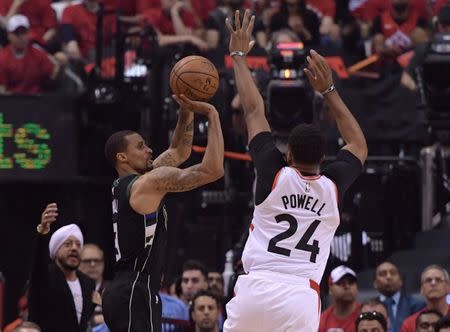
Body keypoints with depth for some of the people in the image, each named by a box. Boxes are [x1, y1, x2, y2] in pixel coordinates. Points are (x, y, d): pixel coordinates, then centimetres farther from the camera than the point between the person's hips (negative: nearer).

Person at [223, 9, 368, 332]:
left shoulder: (274, 175, 4)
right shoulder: (332, 186, 7)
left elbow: (254, 110, 14)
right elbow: (359, 146, 28)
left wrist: (239, 56, 25)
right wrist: (328, 90, 30)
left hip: (256, 289, 0)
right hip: (301, 297, 0)